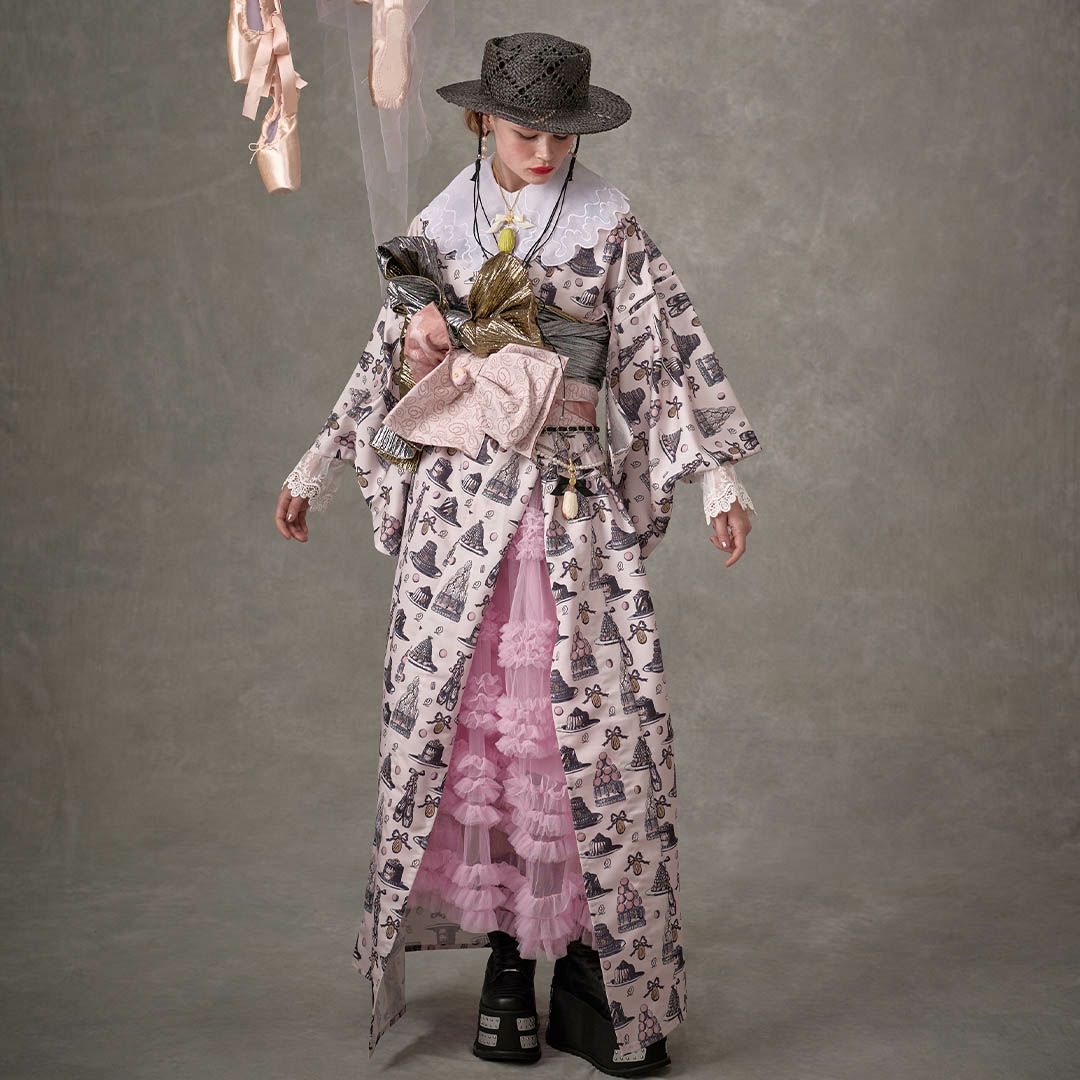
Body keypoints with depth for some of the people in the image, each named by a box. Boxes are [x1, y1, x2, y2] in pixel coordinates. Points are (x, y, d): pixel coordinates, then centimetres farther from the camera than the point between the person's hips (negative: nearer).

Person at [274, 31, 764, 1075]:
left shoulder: (609, 228, 5)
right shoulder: (433, 234, 10)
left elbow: (672, 355, 1)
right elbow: (384, 377, 18)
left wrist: (719, 482, -6)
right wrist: (314, 474, 11)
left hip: (577, 504, -1)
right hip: (459, 500, 2)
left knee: (595, 720, -5)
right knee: (470, 716, 0)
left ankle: (594, 961, 4)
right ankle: (505, 952, 11)